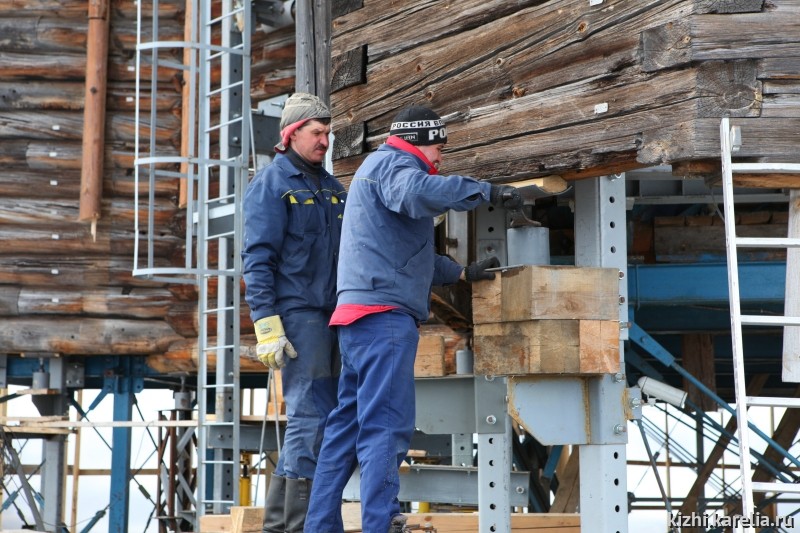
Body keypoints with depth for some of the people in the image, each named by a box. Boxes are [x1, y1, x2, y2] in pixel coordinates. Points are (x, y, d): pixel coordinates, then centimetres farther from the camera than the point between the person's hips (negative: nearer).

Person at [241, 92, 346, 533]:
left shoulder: (332, 186, 18)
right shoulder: (271, 183, -4)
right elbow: (257, 260, -10)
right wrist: (267, 327, -17)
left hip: (331, 315, 8)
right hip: (296, 314, -8)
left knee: (310, 418, 9)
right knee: (312, 415, -12)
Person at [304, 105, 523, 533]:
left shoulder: (379, 168, 30)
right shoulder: (390, 163, -3)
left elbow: (410, 255, 32)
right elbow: (418, 192, -29)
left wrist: (463, 272, 27)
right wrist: (487, 191, -24)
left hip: (361, 314, 10)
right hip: (383, 311, -10)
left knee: (347, 424, 11)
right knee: (385, 425, -14)